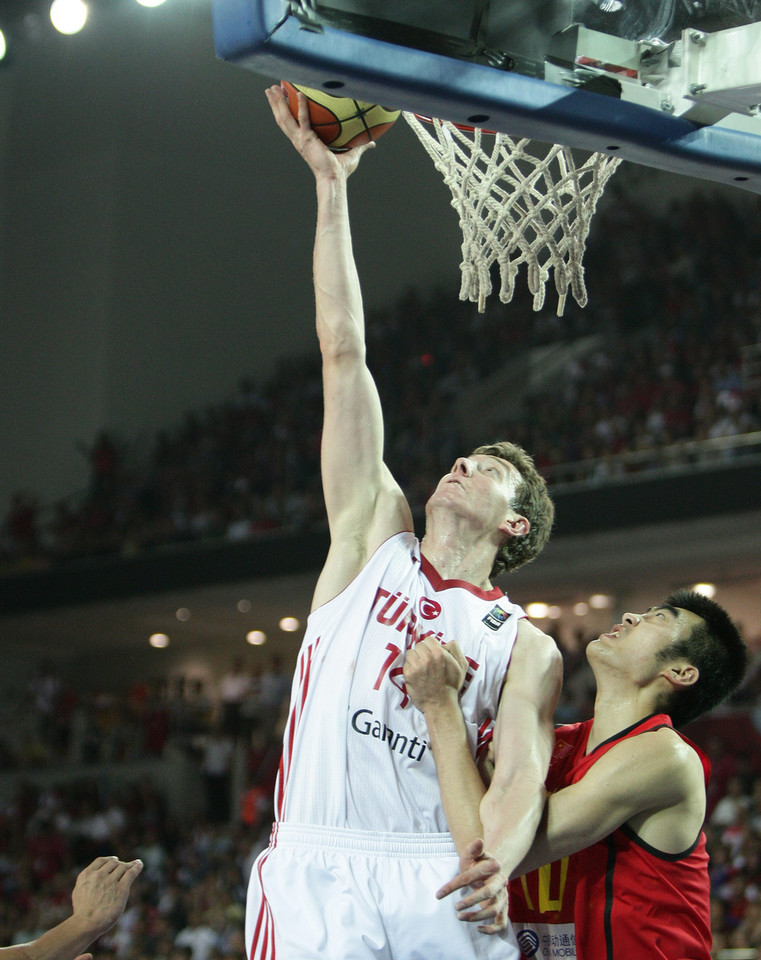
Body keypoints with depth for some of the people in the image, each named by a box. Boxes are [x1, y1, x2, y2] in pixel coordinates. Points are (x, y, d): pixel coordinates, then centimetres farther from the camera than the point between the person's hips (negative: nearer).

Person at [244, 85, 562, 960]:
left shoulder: (526, 648, 15)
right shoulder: (374, 541, 19)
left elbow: (523, 775, -1)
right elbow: (342, 353, 16)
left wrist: (497, 864, -25)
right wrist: (331, 183, 13)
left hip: (440, 883, 0)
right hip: (317, 873, 0)